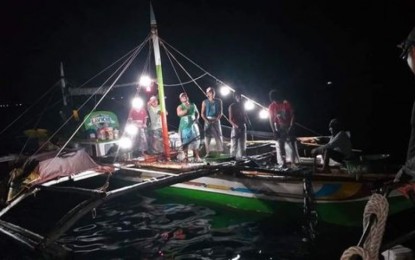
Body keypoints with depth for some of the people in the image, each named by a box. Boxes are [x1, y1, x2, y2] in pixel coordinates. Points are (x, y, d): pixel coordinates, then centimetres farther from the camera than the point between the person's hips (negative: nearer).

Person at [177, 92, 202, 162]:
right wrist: (187, 109, -22)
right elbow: (179, 113, -20)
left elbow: (197, 113, 21)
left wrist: (197, 118, 2)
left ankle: (197, 157, 1)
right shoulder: (180, 107, 0)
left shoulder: (193, 105, 11)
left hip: (193, 125, 2)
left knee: (195, 140, -2)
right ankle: (186, 157, 5)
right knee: (185, 141, -1)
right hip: (184, 126, -2)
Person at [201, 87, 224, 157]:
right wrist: (206, 120, -14)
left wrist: (216, 119, -13)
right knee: (207, 136, -3)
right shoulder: (205, 102, 2)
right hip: (208, 121, 0)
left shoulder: (218, 101, 4)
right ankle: (208, 152, 0)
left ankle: (220, 151, 3)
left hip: (216, 120, 0)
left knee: (218, 136, -2)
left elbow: (221, 112, 1)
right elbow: (202, 113, 2)